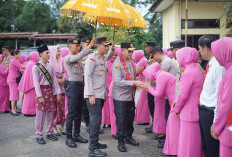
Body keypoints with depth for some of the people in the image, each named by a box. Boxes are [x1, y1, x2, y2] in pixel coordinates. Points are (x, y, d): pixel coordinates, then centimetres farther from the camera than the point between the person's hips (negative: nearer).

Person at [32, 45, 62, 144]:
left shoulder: (50, 66, 9)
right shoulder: (36, 67, -7)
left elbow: (54, 80, 9)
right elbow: (36, 82, -11)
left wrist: (58, 93, 5)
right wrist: (40, 96, -15)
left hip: (50, 90, 6)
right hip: (41, 91, -6)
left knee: (51, 113, 10)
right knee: (40, 114, -3)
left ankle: (49, 133, 23)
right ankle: (39, 136, 7)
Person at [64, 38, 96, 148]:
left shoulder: (78, 59, 15)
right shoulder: (68, 58, -8)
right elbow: (78, 56, -27)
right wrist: (90, 46, -28)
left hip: (81, 85, 8)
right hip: (73, 86, -8)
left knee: (79, 113, 12)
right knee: (71, 113, -5)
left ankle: (76, 135, 22)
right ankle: (69, 138, 3)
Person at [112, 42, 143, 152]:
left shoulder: (131, 62, 8)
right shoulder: (117, 63, -15)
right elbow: (118, 81, -23)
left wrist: (137, 84, 8)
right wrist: (134, 83, -25)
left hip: (130, 96, 7)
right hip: (120, 97, -7)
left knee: (130, 118, 17)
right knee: (121, 119, 2)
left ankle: (128, 137, 34)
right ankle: (120, 141, 15)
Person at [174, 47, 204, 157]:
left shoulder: (188, 73, -18)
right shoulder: (198, 70, 10)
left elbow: (183, 95, -19)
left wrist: (177, 108, -3)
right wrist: (177, 102, 11)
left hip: (189, 113, -9)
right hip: (197, 111, 9)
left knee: (187, 144, 1)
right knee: (196, 141, 18)